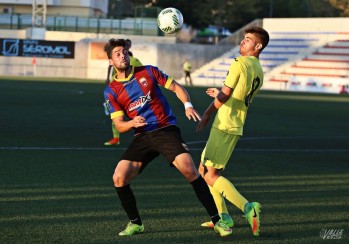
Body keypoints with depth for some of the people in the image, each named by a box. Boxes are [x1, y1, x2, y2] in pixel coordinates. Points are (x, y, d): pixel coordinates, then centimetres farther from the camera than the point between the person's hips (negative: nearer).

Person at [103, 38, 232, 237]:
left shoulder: (148, 72, 5)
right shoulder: (111, 91, 5)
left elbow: (176, 87, 10)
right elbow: (119, 124, 3)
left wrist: (188, 105, -9)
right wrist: (133, 123, -20)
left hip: (166, 130, -2)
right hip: (142, 138, 2)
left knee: (189, 169, -22)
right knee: (119, 178, -14)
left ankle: (217, 220, -14)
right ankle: (135, 223, 8)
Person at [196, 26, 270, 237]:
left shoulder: (240, 63, -12)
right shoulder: (259, 72, 14)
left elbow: (224, 95, -13)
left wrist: (206, 115, -2)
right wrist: (220, 94, 35)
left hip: (224, 126, -9)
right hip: (236, 127, 9)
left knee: (210, 175, -10)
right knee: (204, 170, 17)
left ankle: (248, 207, -20)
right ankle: (223, 217, 16)